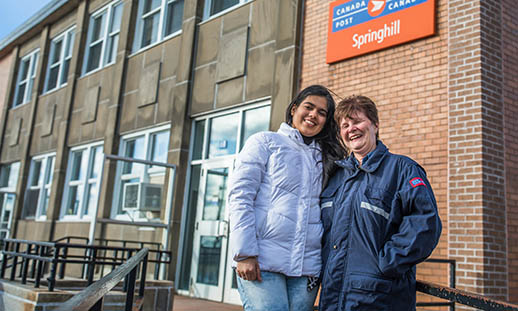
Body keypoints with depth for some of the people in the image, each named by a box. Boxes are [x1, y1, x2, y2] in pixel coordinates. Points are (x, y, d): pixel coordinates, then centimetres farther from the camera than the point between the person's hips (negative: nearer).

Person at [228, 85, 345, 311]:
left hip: (307, 267, 4)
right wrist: (244, 254, -12)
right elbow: (239, 196, -4)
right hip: (262, 262, -4)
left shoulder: (325, 159, 19)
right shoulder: (264, 142, 5)